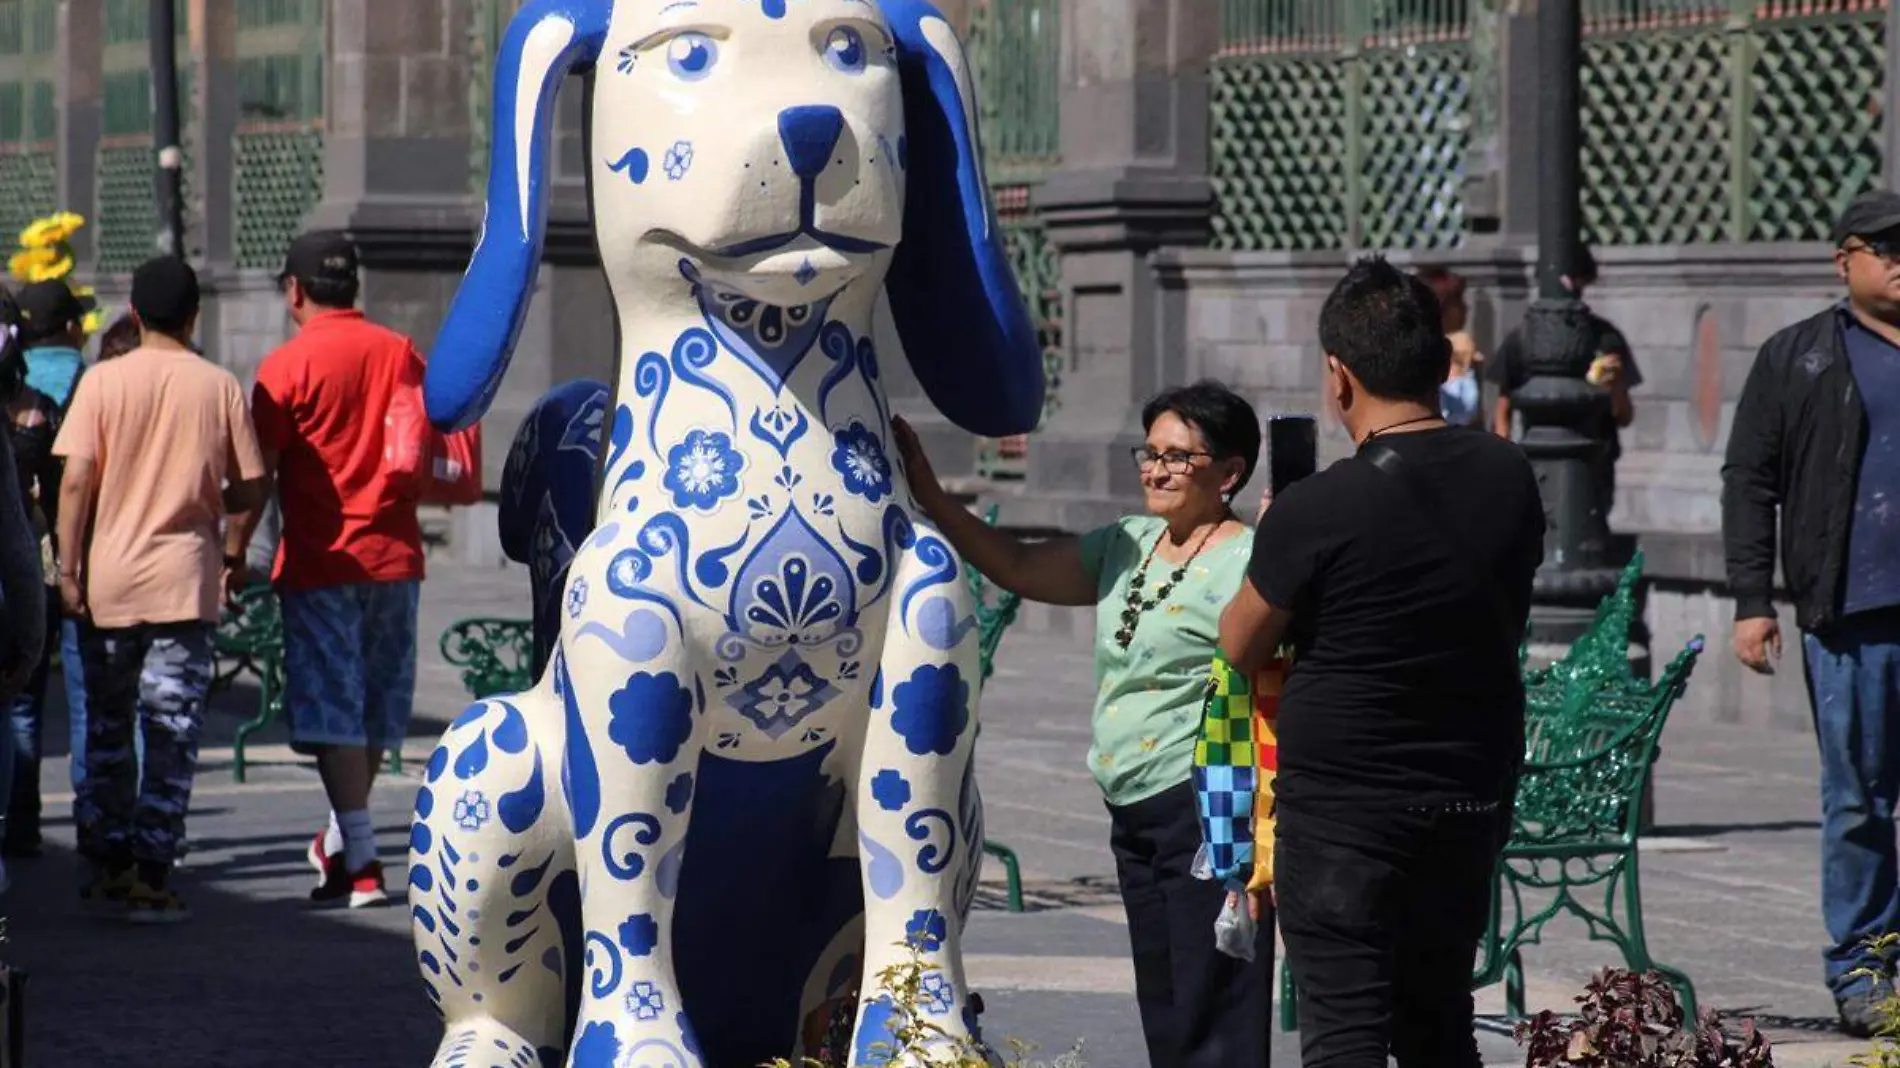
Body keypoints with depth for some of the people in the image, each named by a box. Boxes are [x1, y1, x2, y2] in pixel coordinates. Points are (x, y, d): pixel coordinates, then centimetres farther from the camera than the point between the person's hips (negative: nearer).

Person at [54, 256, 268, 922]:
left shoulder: (104, 381, -2)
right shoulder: (220, 386, -1)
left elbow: (75, 480, -7)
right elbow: (251, 490, 0)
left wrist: (68, 567, -2)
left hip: (109, 580, 1)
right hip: (185, 580, -1)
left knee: (107, 728, 13)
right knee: (172, 734, 0)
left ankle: (108, 867, 16)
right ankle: (152, 876, -4)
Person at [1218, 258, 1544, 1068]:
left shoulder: (1313, 513, -18)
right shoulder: (1507, 478, -1)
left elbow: (1241, 649, -4)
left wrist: (1273, 547, 15)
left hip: (1343, 810, -6)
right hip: (1474, 798, 6)